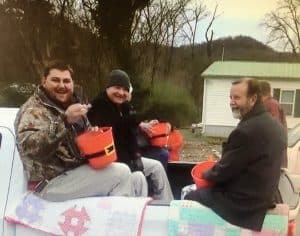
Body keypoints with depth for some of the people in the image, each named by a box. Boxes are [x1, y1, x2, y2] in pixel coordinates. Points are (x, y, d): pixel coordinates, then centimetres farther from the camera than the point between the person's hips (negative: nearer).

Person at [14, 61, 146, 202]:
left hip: (80, 169, 9)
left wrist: (93, 132, -1)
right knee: (121, 173, -19)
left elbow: (84, 132, 24)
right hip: (52, 181, -8)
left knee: (136, 180, 3)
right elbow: (29, 147, -32)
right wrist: (65, 120, -39)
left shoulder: (72, 103, 11)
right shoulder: (33, 110, -14)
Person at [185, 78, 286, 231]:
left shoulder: (246, 130, -29)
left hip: (242, 203, -9)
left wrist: (206, 174, 0)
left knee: (190, 198, 9)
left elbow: (224, 171, -20)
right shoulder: (274, 125, 2)